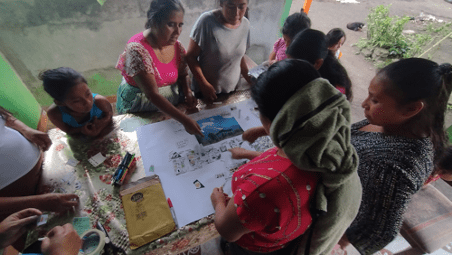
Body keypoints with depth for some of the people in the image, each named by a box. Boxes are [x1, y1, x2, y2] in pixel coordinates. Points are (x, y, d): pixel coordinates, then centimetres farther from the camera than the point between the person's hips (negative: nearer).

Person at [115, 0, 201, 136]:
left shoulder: (177, 46, -7)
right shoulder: (137, 49, -26)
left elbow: (183, 75, 8)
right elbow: (152, 94, -31)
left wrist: (188, 93, -14)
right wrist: (185, 120, -37)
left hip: (173, 105, 5)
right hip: (140, 112, -5)